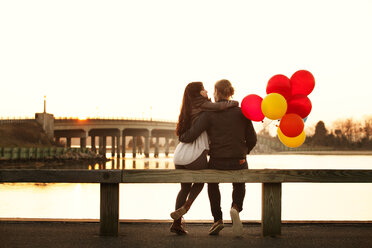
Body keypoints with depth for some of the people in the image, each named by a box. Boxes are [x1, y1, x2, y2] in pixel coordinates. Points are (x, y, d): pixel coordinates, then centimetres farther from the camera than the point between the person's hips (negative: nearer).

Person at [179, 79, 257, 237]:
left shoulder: (209, 113, -9)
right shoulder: (241, 112, -2)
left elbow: (191, 136, -15)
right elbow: (252, 140, 1)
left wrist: (181, 137, 9)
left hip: (217, 163, -1)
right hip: (239, 164, 1)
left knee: (212, 182, 34)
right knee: (239, 185, 34)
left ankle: (217, 219, 24)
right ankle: (236, 208, 1)